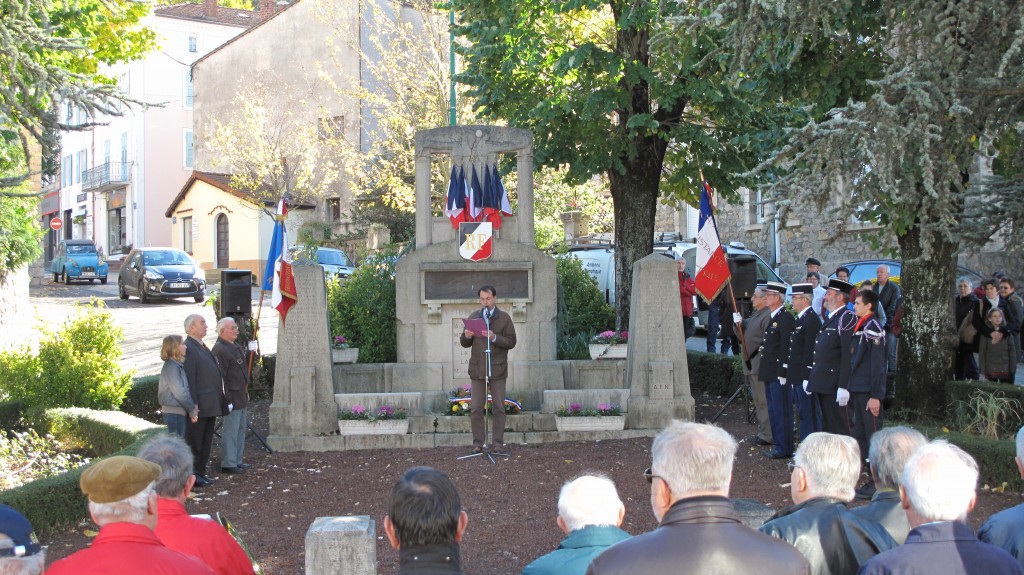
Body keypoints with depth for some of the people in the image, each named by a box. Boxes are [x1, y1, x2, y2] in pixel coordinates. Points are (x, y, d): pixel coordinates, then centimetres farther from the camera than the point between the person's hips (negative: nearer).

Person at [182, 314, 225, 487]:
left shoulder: (203, 347, 17)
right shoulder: (188, 349, -14)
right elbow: (189, 380, -19)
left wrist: (219, 401, 18)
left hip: (211, 406, 10)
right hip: (200, 407, -9)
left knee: (206, 442, 14)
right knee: (195, 442, -1)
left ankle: (201, 473, 22)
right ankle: (192, 477, 6)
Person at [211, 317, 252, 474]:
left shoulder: (235, 347, 15)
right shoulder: (219, 350, -17)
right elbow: (220, 378, -21)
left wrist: (246, 393, 23)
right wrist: (227, 400, -23)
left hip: (241, 398, 10)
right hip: (232, 399, -10)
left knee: (241, 429, 15)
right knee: (230, 431, -4)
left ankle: (237, 461, 24)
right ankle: (228, 464, 3)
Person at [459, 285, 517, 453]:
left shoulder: (504, 318, 2)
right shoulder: (473, 317, 10)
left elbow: (511, 342, -5)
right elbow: (464, 343, 11)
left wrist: (495, 338, -20)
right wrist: (466, 336, -12)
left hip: (497, 369, -2)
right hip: (477, 368, 2)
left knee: (498, 408, 2)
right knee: (476, 408, 1)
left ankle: (498, 442, 8)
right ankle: (478, 442, 7)